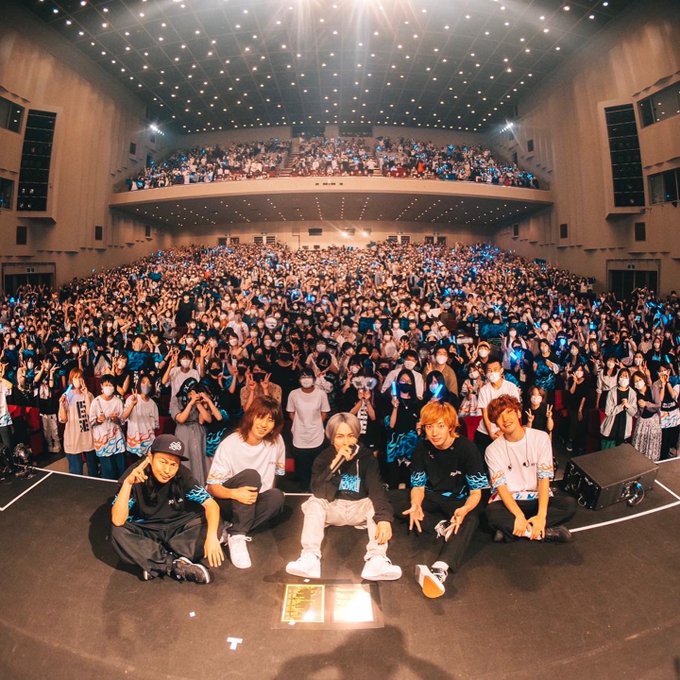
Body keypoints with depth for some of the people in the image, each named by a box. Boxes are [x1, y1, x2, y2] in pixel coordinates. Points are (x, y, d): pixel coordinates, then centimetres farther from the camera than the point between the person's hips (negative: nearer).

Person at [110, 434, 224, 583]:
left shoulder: (182, 475, -19)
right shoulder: (134, 474, -22)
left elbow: (211, 505, -22)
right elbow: (117, 521, -30)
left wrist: (212, 536, -39)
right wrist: (128, 483, -42)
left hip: (176, 529, 1)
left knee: (206, 523, -24)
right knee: (118, 533, -32)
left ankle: (158, 565, -21)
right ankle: (177, 566, -27)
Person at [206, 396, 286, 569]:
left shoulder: (276, 441, -8)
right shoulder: (230, 444, -18)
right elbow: (212, 486, -19)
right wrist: (234, 493, -39)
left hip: (255, 503, 4)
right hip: (229, 502, -4)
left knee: (276, 496, -28)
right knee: (251, 475, -31)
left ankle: (231, 529, -17)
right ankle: (237, 536, -27)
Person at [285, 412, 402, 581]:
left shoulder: (367, 457, -9)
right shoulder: (323, 457, -8)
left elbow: (377, 489, -24)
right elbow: (318, 492, -22)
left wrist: (384, 518, -42)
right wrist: (335, 463, -33)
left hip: (360, 508, 0)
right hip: (332, 508, 0)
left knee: (378, 504, -26)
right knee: (313, 503, -25)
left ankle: (377, 559, -39)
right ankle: (310, 557, -37)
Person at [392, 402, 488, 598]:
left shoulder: (467, 448, -18)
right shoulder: (422, 448, -9)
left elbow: (476, 492, -15)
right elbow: (418, 486, -5)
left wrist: (465, 509, -38)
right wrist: (416, 505, -30)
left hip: (459, 500, -3)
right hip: (432, 498, 4)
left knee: (471, 520, -38)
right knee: (395, 500, -20)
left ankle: (440, 569, -59)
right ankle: (441, 527, -22)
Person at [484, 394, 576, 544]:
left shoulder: (541, 438, -6)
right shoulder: (493, 449, -7)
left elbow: (544, 478, -12)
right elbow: (501, 486, -13)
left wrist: (541, 515, -24)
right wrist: (519, 516, -30)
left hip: (538, 497, 2)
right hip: (509, 500, -2)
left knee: (570, 504, -26)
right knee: (492, 513, -33)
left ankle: (509, 530, -23)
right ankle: (546, 532, -21)